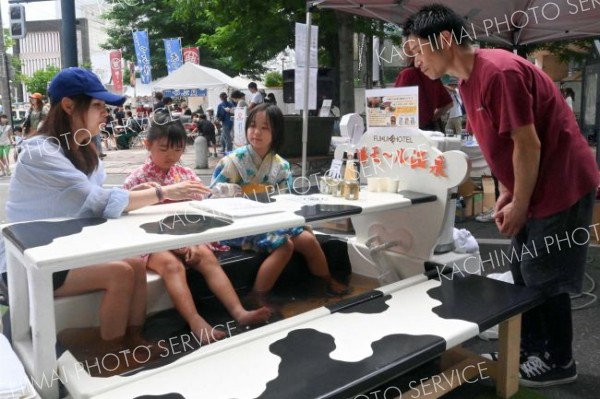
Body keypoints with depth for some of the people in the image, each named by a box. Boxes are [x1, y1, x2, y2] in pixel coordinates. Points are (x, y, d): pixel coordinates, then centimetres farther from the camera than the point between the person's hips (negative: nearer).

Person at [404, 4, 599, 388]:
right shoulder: (468, 82, 5)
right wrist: (507, 193, 9)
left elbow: (528, 145, -24)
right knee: (524, 274, 15)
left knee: (546, 278, 2)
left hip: (561, 187, -9)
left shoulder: (499, 71, -24)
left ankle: (559, 361, 21)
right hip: (532, 187, 9)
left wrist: (519, 205, -16)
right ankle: (531, 350, 30)